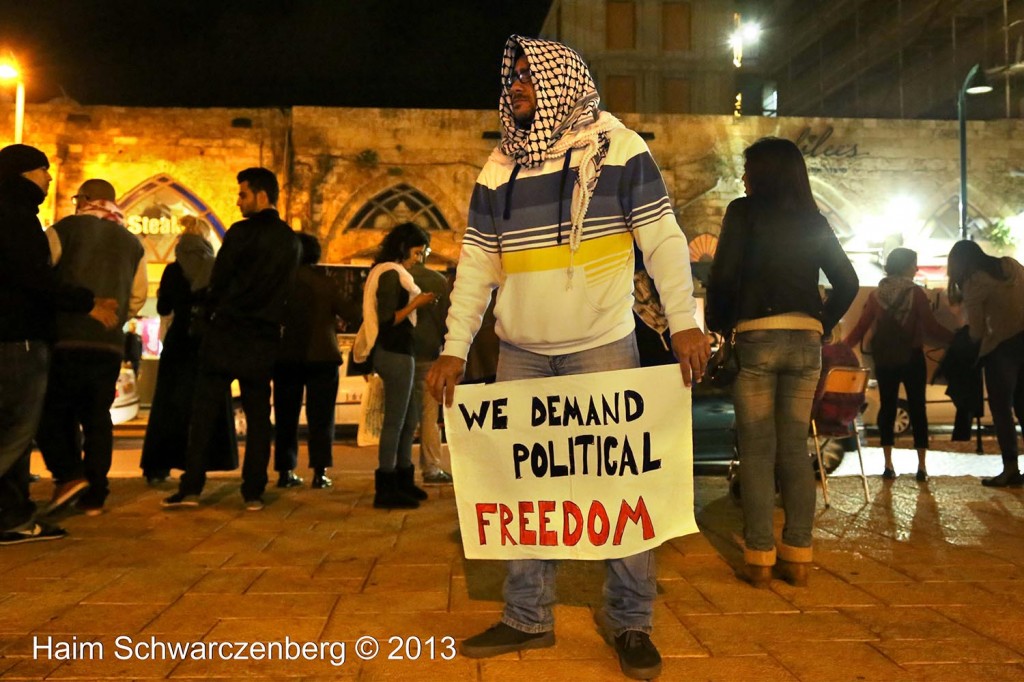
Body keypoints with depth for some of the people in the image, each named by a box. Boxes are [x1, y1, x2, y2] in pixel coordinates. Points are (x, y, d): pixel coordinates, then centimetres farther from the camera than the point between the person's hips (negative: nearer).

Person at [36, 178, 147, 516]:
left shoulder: (66, 229, 1)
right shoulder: (132, 242, 14)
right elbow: (137, 297, 12)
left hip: (66, 339, -4)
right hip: (110, 343, 4)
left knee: (52, 412, 9)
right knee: (97, 418, 8)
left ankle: (69, 474, -4)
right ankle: (94, 495, 7)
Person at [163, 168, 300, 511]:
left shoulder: (242, 232, -9)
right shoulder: (291, 241, 10)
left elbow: (218, 280, -6)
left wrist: (211, 313, 10)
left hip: (228, 331, -5)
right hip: (265, 337, 5)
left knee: (205, 410, 0)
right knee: (258, 415, 7)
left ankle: (191, 487, -1)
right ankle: (254, 492, 7)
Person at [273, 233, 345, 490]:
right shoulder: (324, 282, -5)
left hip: (285, 356, 2)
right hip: (321, 356, -2)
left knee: (286, 415, 9)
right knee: (320, 415, 3)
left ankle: (285, 471, 9)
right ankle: (319, 472, -2)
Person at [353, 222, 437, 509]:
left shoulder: (390, 273, 18)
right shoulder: (391, 274, -12)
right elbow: (387, 320, -18)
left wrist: (417, 302, 16)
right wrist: (416, 303, -18)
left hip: (398, 351, 10)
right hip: (395, 353, -10)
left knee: (409, 419, 15)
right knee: (395, 421, -6)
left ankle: (403, 480, 24)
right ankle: (386, 489, 0)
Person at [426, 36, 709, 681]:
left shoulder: (618, 147, -2)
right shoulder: (499, 169, 10)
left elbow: (663, 237, -5)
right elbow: (475, 264, 9)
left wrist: (685, 322, -16)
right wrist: (454, 350, 2)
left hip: (603, 345, -4)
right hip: (521, 353, 4)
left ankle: (630, 621, 15)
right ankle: (528, 617, 21)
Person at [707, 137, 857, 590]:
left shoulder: (744, 212, 1)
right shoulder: (813, 220, 14)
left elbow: (723, 276, -7)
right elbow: (848, 283, 12)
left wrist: (718, 325, 7)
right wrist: (823, 324, 19)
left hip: (756, 336, -4)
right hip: (806, 340, 4)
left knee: (758, 450, 1)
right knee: (795, 448, 8)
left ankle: (760, 558, 2)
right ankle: (798, 556, 11)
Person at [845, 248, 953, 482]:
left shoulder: (876, 294, 1)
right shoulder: (916, 293, -9)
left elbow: (861, 327, 1)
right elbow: (931, 328, -12)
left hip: (884, 359, 3)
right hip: (912, 358, -3)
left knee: (887, 407, 8)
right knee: (917, 408, 5)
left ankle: (888, 465, 7)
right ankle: (922, 466, 7)